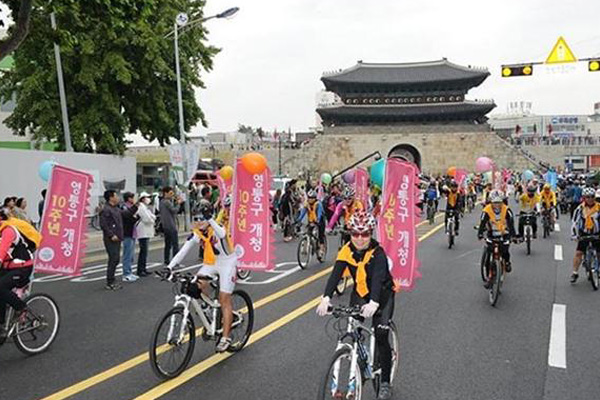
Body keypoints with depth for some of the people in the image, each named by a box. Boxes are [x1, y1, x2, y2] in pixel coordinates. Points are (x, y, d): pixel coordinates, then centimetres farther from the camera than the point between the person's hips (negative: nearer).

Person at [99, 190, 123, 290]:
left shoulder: (116, 209, 16)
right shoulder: (106, 209, -13)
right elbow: (103, 224, -19)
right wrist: (111, 235, -20)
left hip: (117, 239, 10)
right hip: (111, 240, -10)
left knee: (115, 260, 14)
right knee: (113, 260, -8)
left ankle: (111, 281, 23)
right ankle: (110, 283, -2)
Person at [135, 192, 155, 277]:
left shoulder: (145, 206, 19)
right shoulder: (141, 207, -15)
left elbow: (153, 217, 16)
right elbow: (147, 219, -21)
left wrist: (152, 218, -5)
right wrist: (153, 220, -2)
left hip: (146, 232, 11)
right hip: (143, 232, -11)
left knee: (144, 251, 14)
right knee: (143, 251, -9)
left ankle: (143, 269, 21)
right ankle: (140, 270, -5)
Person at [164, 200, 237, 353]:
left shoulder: (217, 228, -22)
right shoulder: (196, 233, -8)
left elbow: (222, 234, -49)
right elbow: (183, 251, -14)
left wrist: (209, 219, -61)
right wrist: (170, 266, -25)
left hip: (226, 263, -5)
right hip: (210, 264, 5)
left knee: (224, 299, -8)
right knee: (196, 286, -20)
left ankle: (226, 338, -1)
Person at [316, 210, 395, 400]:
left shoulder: (377, 253, -28)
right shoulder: (346, 251, -18)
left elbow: (378, 278, -42)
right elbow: (335, 275, -28)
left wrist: (374, 303, -59)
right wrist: (326, 297, -45)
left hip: (382, 294, -3)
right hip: (360, 293, 4)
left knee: (381, 336, -10)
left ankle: (385, 382, 7)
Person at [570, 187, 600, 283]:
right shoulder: (580, 208, -7)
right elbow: (575, 222, -7)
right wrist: (574, 234, -15)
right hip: (584, 234, 0)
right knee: (578, 253, -5)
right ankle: (575, 273, 4)